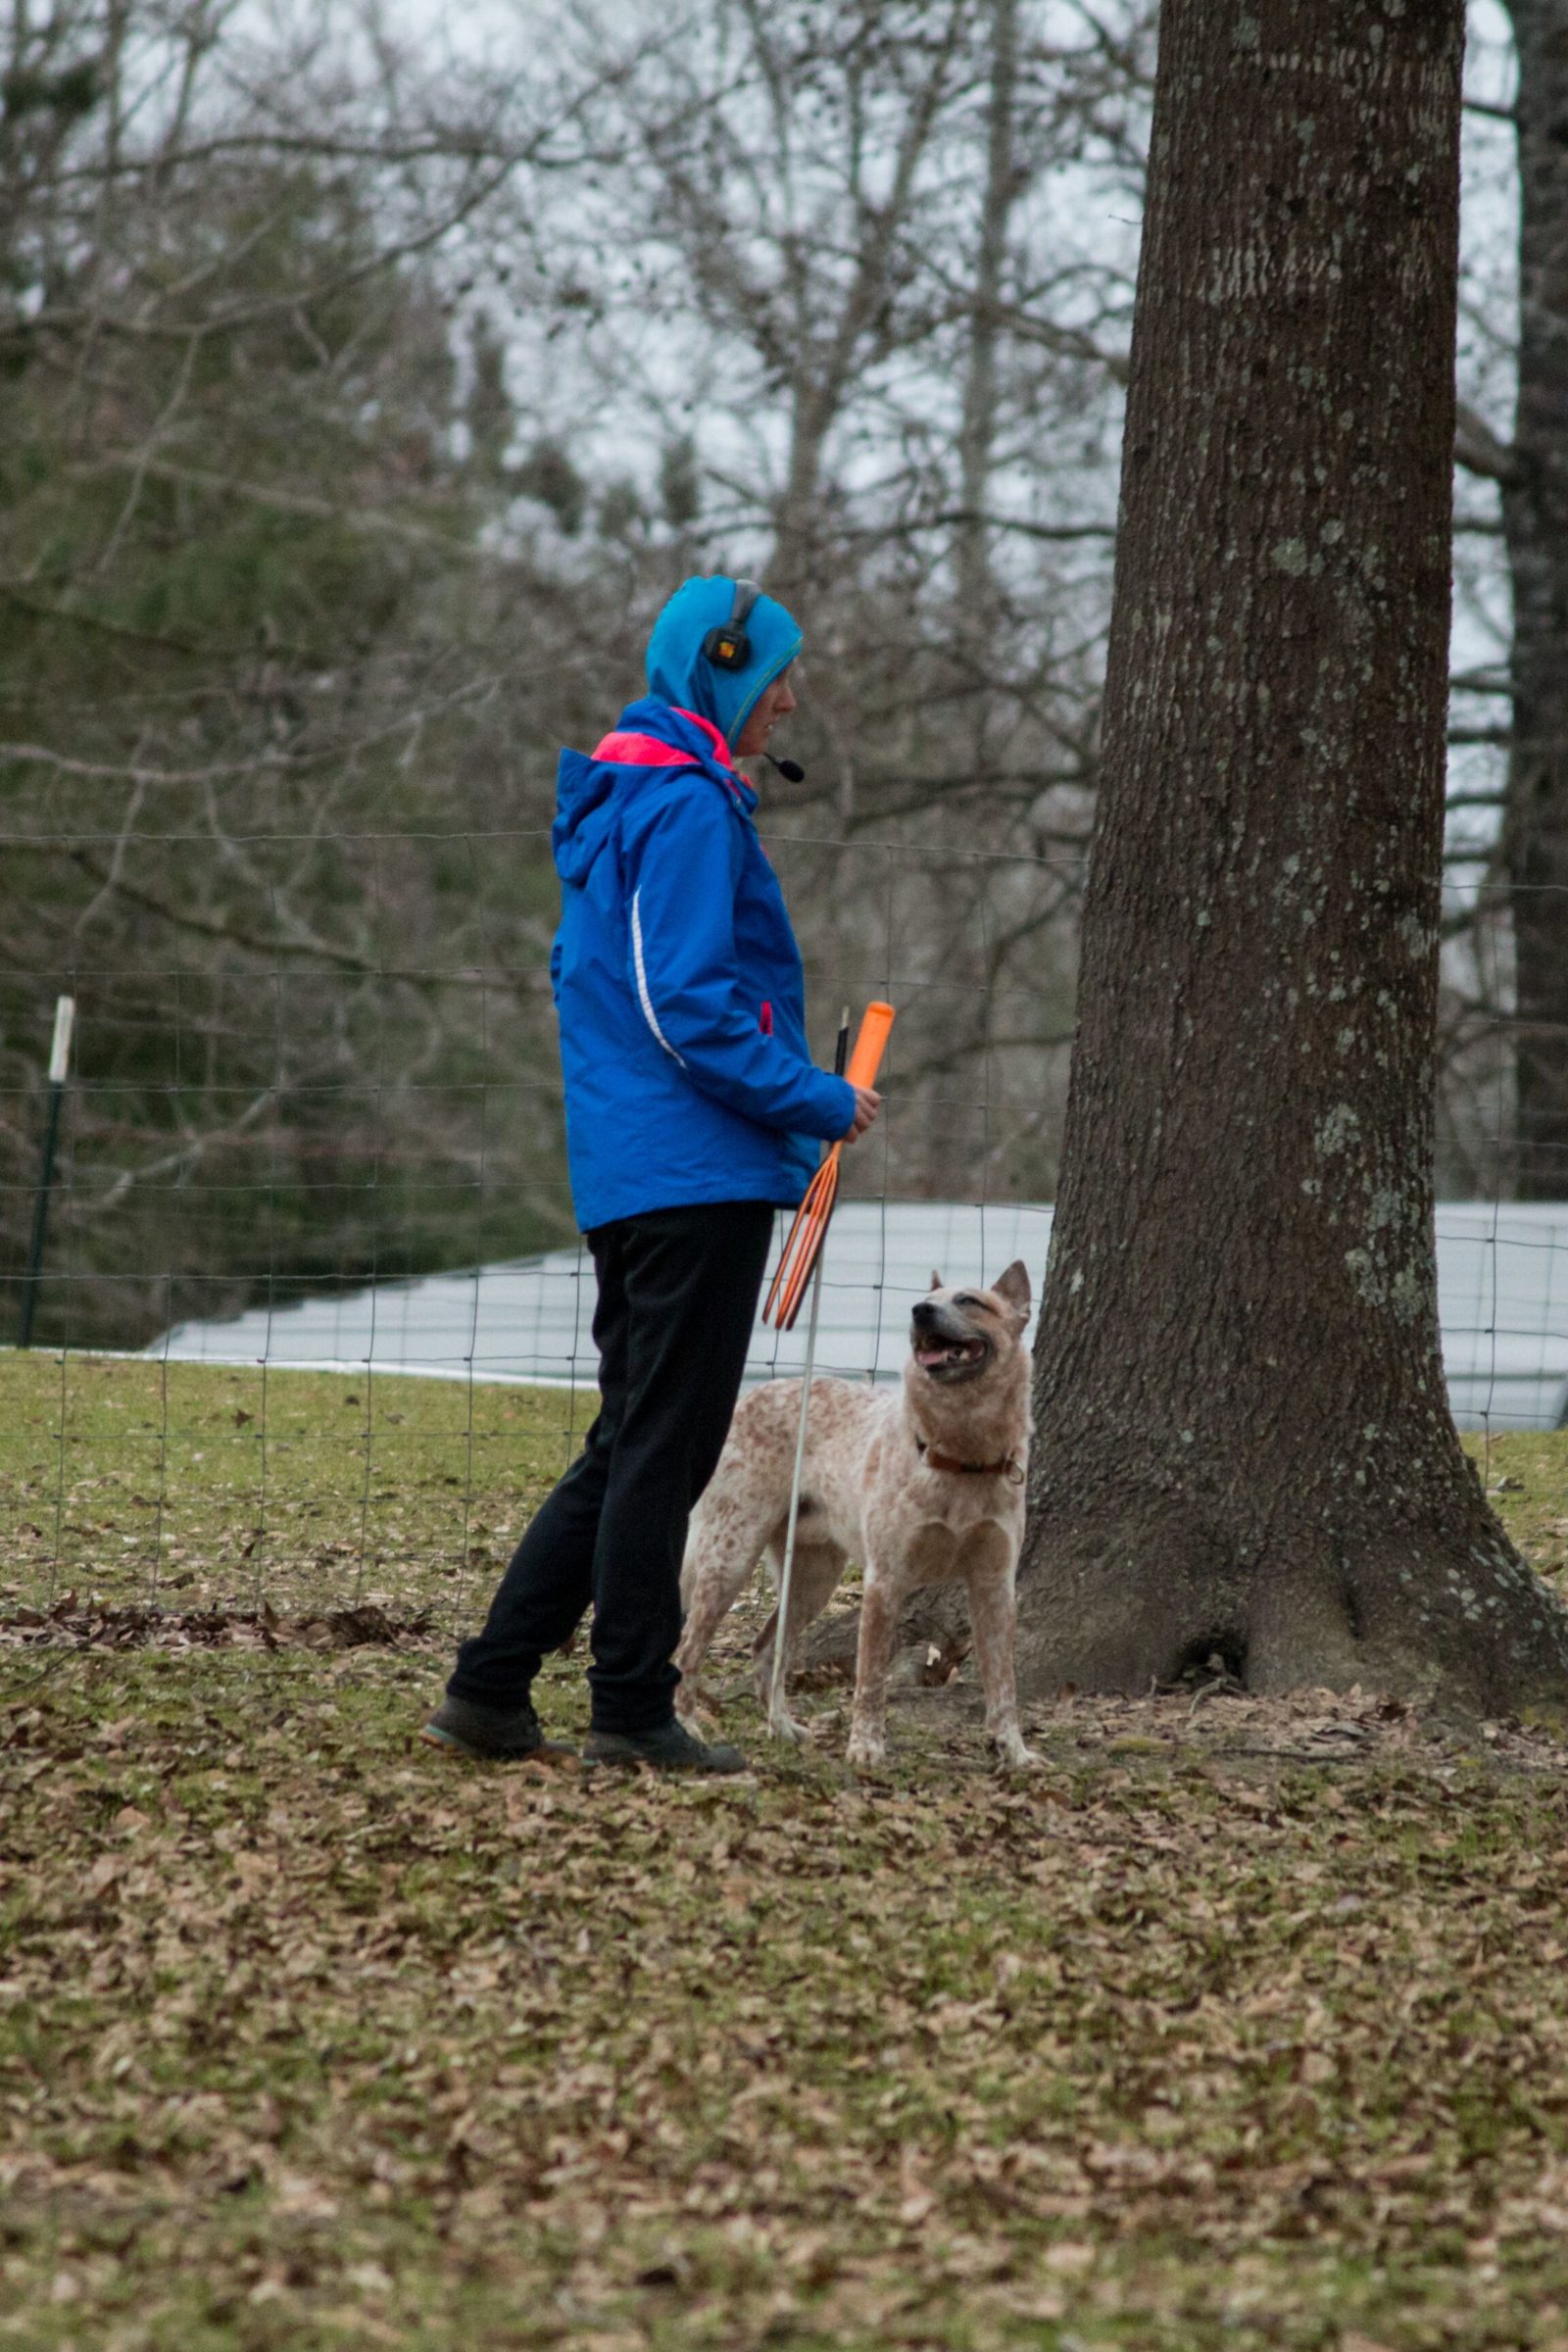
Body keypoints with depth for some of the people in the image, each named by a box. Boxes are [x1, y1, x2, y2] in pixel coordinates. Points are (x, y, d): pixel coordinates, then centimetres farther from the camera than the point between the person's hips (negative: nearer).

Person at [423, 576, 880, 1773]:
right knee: (665, 1444, -3)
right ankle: (634, 1710, 3)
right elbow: (689, 1004, -20)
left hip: (628, 1171, 10)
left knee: (634, 1443, 13)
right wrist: (819, 1102, -12)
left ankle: (490, 1690, 12)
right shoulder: (689, 808, -14)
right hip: (697, 1170, -10)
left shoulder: (619, 805, 18)